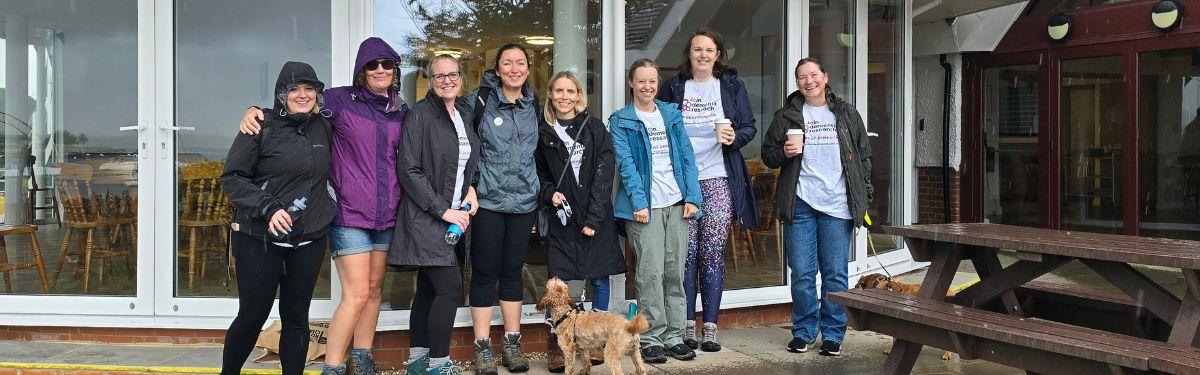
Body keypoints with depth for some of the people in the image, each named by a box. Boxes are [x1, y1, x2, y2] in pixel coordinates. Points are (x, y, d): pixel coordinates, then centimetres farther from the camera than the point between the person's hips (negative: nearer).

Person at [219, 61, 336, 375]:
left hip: (310, 240, 4)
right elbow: (231, 177, -8)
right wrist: (267, 208, -20)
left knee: (296, 317, 9)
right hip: (261, 239, -4)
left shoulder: (323, 127, 6)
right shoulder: (262, 126, -7)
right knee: (252, 315, 4)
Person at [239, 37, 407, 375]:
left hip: (386, 216, 5)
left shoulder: (402, 110, 10)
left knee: (375, 289, 13)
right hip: (349, 214, -5)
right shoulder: (341, 100, -5)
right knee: (356, 294, -8)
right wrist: (257, 111, -21)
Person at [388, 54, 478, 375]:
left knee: (428, 289, 12)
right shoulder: (420, 114, -10)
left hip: (453, 215, 7)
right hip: (426, 216, -7)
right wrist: (442, 210, -16)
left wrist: (470, 187, 3)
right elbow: (409, 170, -15)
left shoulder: (465, 114, 12)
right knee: (450, 287, -11)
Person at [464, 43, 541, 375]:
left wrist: (545, 188, 14)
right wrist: (468, 184, -9)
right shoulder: (479, 100, -4)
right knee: (485, 272, 1)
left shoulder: (534, 106, 9)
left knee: (513, 270, 10)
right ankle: (483, 347, 10)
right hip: (488, 199, -4)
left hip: (524, 200, 4)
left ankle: (512, 343, 19)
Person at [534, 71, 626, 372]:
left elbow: (604, 175, -3)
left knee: (600, 278, 5)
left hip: (597, 215, 0)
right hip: (562, 215, 0)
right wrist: (550, 193, -7)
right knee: (558, 279, -6)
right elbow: (540, 175, 16)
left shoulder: (595, 128, 3)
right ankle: (556, 344, 4)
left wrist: (594, 218, -10)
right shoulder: (544, 135, 6)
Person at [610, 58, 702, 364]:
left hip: (677, 204, 4)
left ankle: (674, 337, 14)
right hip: (645, 206, -4)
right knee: (651, 273, -6)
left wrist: (692, 197, -1)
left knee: (675, 273, 7)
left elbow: (687, 156, 10)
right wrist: (639, 202, -16)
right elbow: (626, 163, -7)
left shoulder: (672, 114, 15)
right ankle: (651, 339, 3)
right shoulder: (621, 120, 3)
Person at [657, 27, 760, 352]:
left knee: (713, 252, 0)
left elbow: (750, 126, 10)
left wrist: (735, 137, -12)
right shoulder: (673, 87, 9)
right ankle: (688, 326, 8)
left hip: (719, 180, 0)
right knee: (687, 253, 0)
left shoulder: (731, 84, 9)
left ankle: (710, 327, 7)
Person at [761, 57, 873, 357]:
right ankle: (804, 332, 16)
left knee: (835, 273, 2)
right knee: (802, 273, 2)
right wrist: (783, 153, -10)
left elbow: (863, 154, 14)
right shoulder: (786, 116, 9)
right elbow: (767, 154, 12)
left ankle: (832, 333, 14)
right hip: (800, 205, 0)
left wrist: (864, 195, 7)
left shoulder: (846, 114, 11)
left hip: (837, 206, 0)